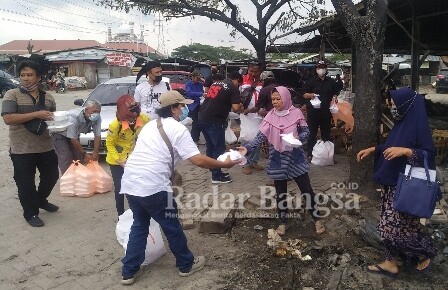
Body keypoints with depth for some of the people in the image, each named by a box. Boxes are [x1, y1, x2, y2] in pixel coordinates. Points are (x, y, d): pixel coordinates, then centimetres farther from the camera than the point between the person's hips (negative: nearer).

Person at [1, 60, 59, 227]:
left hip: (46, 147, 5)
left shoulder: (48, 97, 8)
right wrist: (36, 114, -24)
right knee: (26, 183, 5)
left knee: (52, 176, 16)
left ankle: (40, 200, 43)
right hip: (21, 150, -4)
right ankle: (31, 214, 23)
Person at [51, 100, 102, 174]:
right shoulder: (74, 117, -39)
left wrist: (96, 152, -25)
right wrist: (84, 154, -26)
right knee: (66, 159, -15)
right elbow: (73, 139, -31)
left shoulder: (97, 118, -23)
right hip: (59, 134, -5)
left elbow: (97, 136, -17)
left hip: (75, 134, 5)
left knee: (78, 157, -1)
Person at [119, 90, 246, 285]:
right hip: (153, 187, -8)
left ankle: (129, 272, 28)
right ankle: (186, 265, 30)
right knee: (172, 227, 11)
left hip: (130, 183, 8)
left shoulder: (150, 125, 19)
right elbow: (198, 160, -14)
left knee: (139, 225, 23)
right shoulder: (177, 129, -6)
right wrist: (224, 164, -1)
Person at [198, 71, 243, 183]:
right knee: (219, 148, 4)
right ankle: (216, 176, 12)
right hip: (214, 121, -8)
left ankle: (215, 172, 29)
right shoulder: (233, 88, -2)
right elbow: (236, 108, -10)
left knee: (210, 147, 18)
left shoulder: (215, 83, 19)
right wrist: (240, 107, 12)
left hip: (202, 118, 8)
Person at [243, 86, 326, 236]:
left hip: (295, 157, -1)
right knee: (281, 193, 11)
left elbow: (306, 132, -1)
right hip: (278, 159, 1)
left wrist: (298, 138, -22)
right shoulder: (270, 116, -4)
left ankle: (317, 219, 23)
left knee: (307, 190, 6)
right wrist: (246, 148, -23)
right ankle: (282, 222, 26)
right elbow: (260, 137, -9)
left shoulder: (296, 112, -7)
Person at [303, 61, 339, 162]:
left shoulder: (331, 82, 13)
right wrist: (310, 95, -16)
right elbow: (304, 94, 5)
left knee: (326, 134, 9)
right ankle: (310, 154, 5)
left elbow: (335, 94, 19)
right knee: (312, 134, -1)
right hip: (313, 111, -3)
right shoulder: (311, 81, 5)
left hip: (326, 111, 3)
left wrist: (334, 98, -3)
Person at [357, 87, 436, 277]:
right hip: (391, 183, 9)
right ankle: (391, 262, 27)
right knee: (389, 225, 13)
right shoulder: (401, 123, 8)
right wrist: (372, 149, 13)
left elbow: (429, 155, -19)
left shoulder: (418, 125, -17)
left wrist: (406, 151, -31)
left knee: (399, 227, 1)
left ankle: (426, 251, 27)